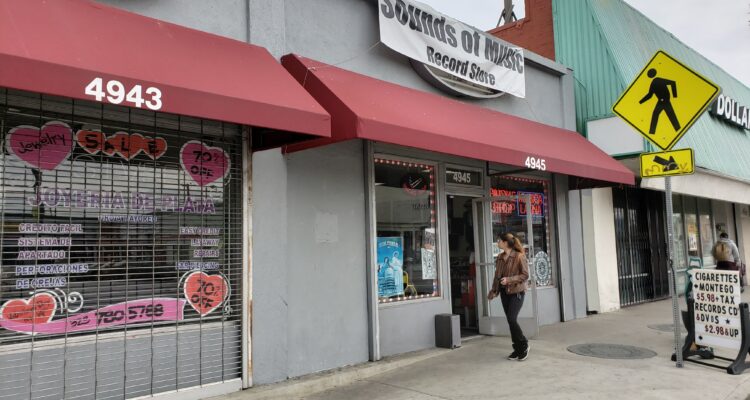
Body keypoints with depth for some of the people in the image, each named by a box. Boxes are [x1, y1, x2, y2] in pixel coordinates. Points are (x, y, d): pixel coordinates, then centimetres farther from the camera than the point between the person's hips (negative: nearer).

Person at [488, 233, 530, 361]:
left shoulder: (519, 256, -10)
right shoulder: (499, 257, 9)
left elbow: (525, 275, -11)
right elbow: (497, 275, 14)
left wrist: (509, 279, -21)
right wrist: (494, 291, 8)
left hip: (516, 292, -6)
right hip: (504, 292, 6)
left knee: (512, 319, -14)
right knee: (510, 321, 6)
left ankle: (524, 346, 7)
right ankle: (517, 350, 17)